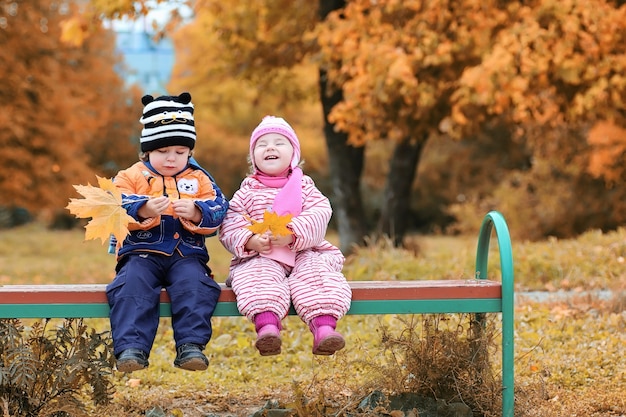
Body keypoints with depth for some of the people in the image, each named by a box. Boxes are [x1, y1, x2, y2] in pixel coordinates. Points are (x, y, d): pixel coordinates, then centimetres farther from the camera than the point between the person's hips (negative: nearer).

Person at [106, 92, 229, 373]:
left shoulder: (199, 179, 14)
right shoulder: (132, 176, 9)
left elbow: (217, 212, 3)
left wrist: (196, 213, -19)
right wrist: (143, 210, -25)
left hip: (187, 255, 1)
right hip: (142, 253, -1)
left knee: (194, 284, -30)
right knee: (132, 285, -30)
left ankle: (190, 345, -32)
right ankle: (131, 347, -34)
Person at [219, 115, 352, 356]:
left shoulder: (304, 186, 13)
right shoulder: (247, 191, 14)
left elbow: (319, 215, -4)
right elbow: (229, 225, 3)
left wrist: (292, 234, -21)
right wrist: (250, 240, -18)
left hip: (305, 253, 1)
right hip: (260, 257, -1)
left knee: (317, 274, -30)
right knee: (259, 279, -33)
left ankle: (324, 326, -45)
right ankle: (266, 325, -53)